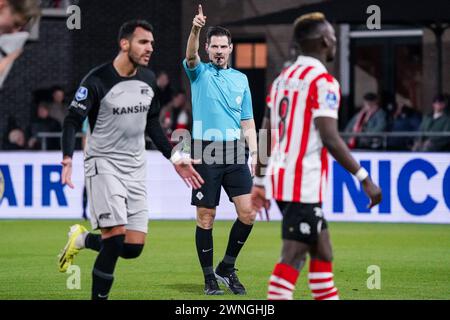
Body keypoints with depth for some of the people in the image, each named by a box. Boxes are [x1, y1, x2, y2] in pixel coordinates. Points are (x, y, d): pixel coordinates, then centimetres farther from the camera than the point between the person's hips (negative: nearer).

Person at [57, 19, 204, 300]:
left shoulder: (148, 79, 6)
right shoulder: (97, 81, -13)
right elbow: (73, 121, -13)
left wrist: (175, 158, 14)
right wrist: (68, 158, -29)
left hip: (136, 167, 6)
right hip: (104, 164, -6)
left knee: (134, 247, -1)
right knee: (116, 236, -17)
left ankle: (82, 239, 27)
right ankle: (99, 297, -1)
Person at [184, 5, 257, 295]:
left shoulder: (241, 79, 15)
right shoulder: (199, 72, 6)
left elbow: (248, 122, 16)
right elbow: (191, 56, -18)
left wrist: (254, 154, 5)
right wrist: (195, 29, -38)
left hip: (235, 155, 3)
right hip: (206, 154, -3)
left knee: (248, 213, -6)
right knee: (206, 218, -1)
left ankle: (227, 268, 12)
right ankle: (210, 278, 9)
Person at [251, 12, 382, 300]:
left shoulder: (283, 79, 15)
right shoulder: (323, 81, -11)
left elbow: (265, 136, 16)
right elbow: (330, 139, -19)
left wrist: (259, 182, 23)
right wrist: (365, 178, -15)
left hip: (280, 177, 9)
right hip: (304, 183, -9)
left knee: (323, 253, 15)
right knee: (292, 257, -10)